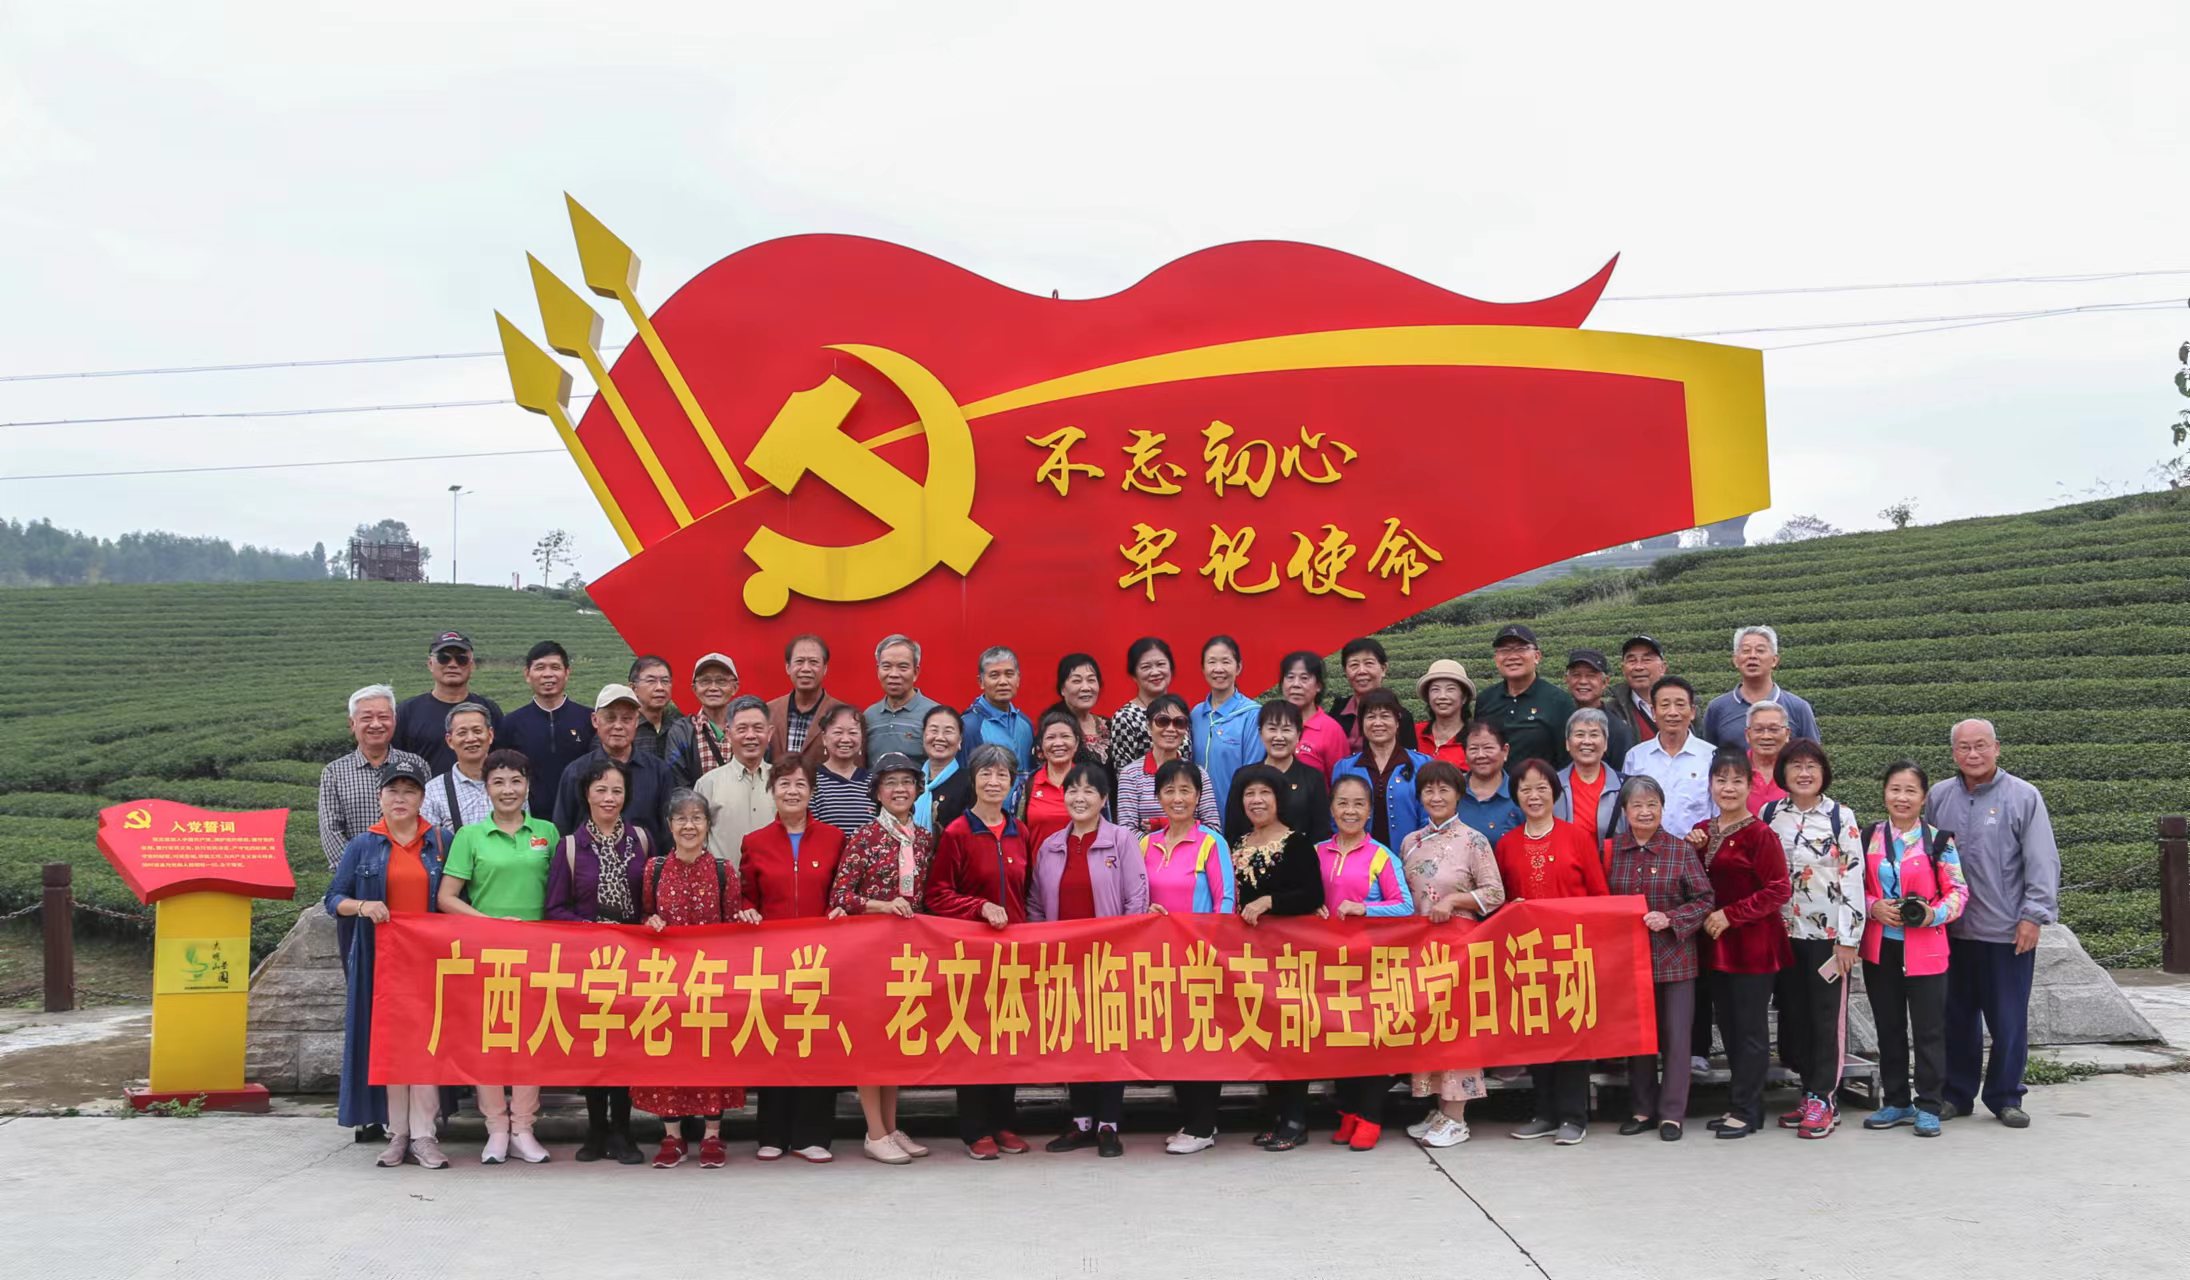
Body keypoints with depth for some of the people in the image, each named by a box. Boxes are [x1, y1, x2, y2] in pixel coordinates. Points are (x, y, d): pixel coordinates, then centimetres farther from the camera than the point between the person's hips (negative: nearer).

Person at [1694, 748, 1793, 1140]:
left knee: (1750, 1028, 1)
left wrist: (1730, 914, -17)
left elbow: (1779, 890, -15)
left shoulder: (1759, 835, -12)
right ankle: (1743, 1104, 23)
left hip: (1753, 945, -7)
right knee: (1728, 1026, 13)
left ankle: (1746, 1111, 9)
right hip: (1716, 944, 7)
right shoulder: (1701, 832, 9)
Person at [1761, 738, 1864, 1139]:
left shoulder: (1841, 818, -5)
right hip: (1784, 931, 4)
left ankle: (1823, 1100, 6)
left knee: (1827, 1016, 0)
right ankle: (1810, 1092, 20)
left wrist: (1849, 938, -11)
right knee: (1793, 1013, 9)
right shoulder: (1769, 814, 5)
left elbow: (1852, 879, -8)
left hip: (1828, 932, -4)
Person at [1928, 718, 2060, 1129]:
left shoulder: (2023, 797, -4)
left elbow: (2043, 861, -5)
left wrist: (2034, 915, -10)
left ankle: (2005, 1098, 17)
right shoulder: (1939, 797, 6)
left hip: (2008, 932, -3)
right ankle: (1957, 1094, 22)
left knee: (2008, 1019, 4)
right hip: (1952, 931, 3)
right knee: (1956, 1017, 10)